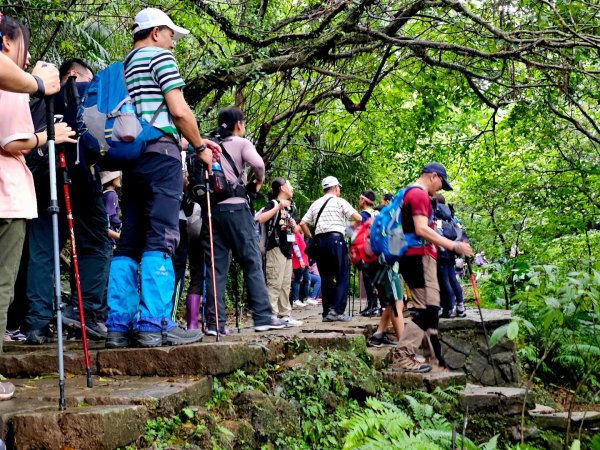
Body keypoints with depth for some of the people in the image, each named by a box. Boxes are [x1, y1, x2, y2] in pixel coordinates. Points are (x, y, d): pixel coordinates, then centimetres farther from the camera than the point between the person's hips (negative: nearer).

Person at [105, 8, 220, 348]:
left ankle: (119, 325, 3)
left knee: (129, 242, 5)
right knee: (160, 239, -10)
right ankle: (154, 323, -15)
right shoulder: (159, 56, 0)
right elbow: (178, 110, -10)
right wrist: (199, 148, 3)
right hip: (160, 156, -8)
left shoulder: (125, 68, 25)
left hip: (131, 157, 8)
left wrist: (192, 141, 27)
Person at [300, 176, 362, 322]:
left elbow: (302, 223, 12)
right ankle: (337, 310, -15)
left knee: (326, 278, 10)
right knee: (342, 276, -4)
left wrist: (311, 238, 18)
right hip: (335, 239, -6)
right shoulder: (339, 202, 3)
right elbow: (358, 218, -6)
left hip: (319, 241, 6)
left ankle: (327, 312, 8)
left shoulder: (315, 204, 18)